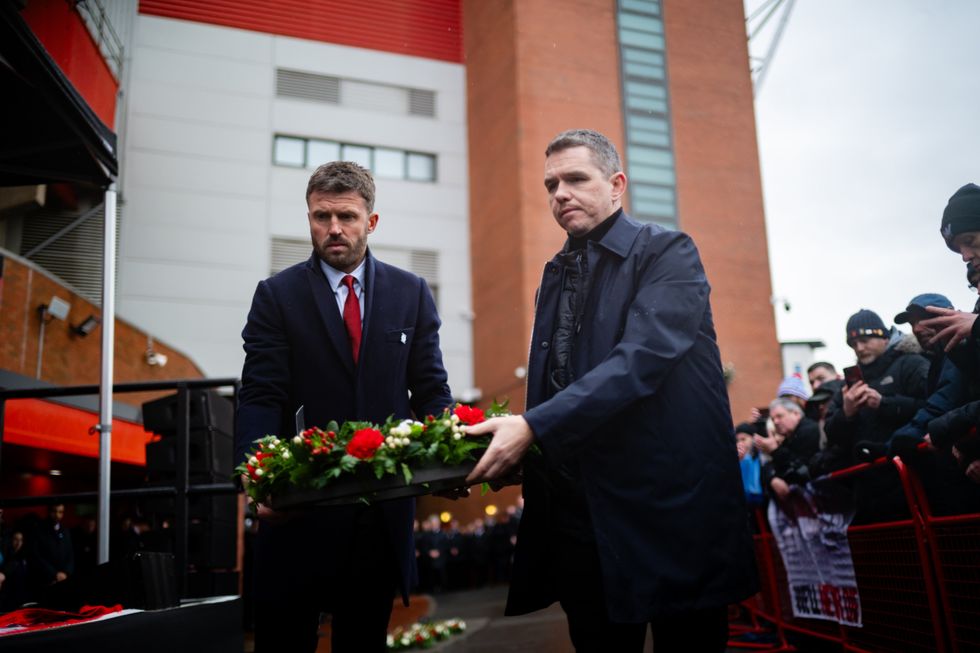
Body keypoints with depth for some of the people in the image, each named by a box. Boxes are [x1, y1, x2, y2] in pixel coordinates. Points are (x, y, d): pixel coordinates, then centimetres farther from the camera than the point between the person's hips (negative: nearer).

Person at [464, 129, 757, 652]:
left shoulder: (667, 252, -6)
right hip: (578, 514, 6)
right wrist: (511, 439, -1)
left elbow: (641, 358, -21)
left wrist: (533, 427, -28)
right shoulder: (555, 274, 15)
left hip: (669, 510, -6)